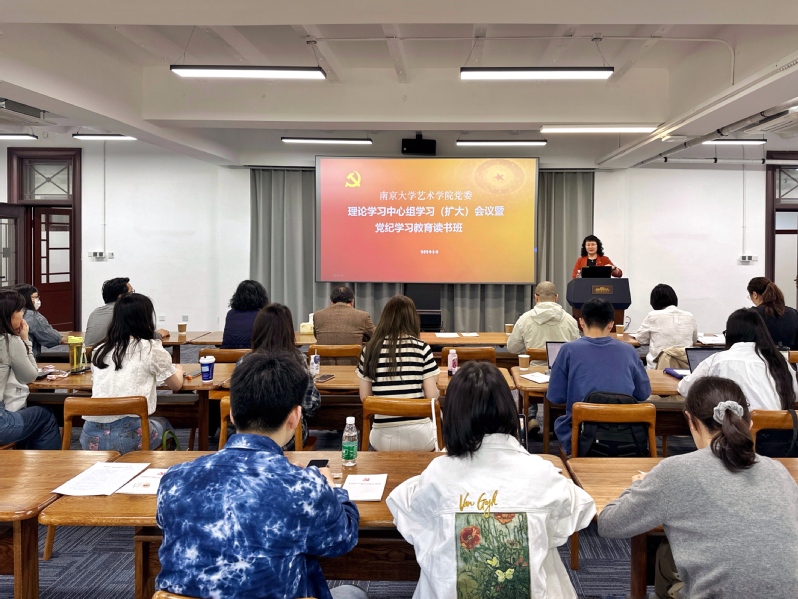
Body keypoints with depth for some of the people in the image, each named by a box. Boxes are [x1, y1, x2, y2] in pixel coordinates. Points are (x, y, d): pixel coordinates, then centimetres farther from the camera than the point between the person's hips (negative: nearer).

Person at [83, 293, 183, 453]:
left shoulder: (99, 351, 11)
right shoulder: (151, 348, -1)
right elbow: (176, 385, 13)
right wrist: (178, 371, 36)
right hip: (128, 435, -4)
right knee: (163, 424, 30)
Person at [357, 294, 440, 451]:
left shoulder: (370, 349, -1)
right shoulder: (422, 348, -7)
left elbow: (364, 397, 4)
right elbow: (432, 396, -6)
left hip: (384, 439, 2)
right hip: (418, 437, -2)